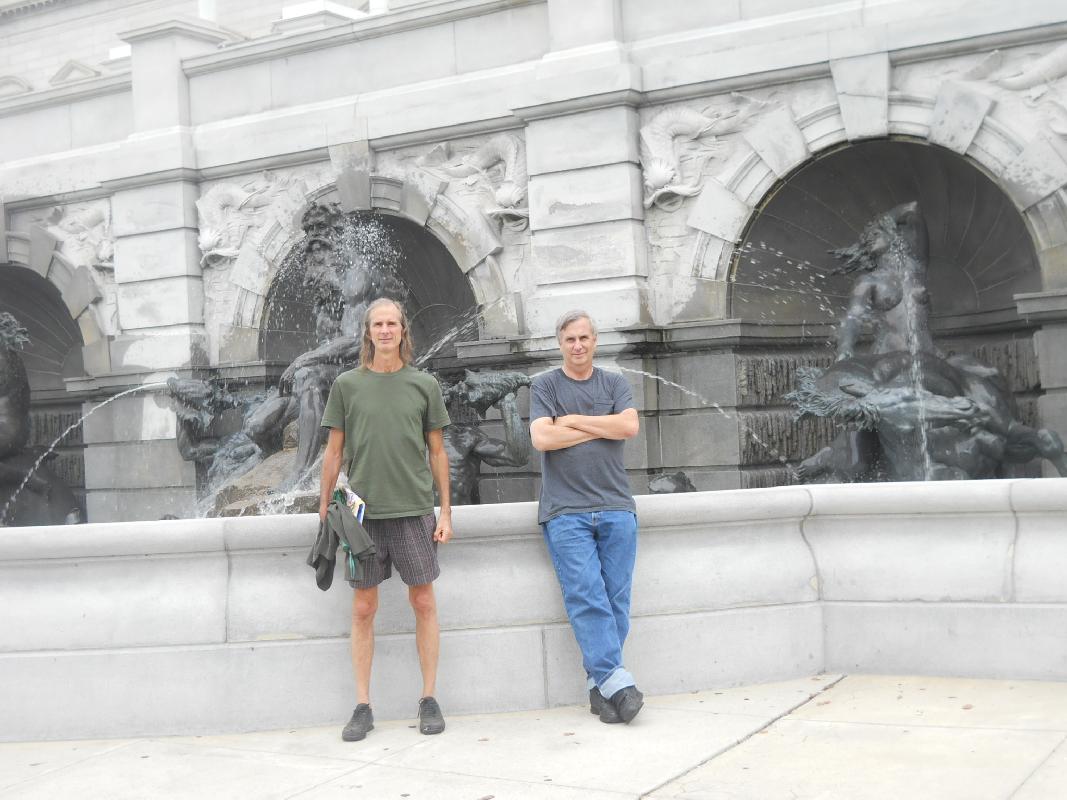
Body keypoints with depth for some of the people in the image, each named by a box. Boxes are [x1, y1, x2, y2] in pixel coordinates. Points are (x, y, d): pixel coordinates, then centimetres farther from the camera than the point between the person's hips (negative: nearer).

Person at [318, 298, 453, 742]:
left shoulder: (424, 384, 6)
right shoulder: (347, 385, 6)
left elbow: (437, 452, 9)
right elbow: (334, 452, 8)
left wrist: (446, 511, 5)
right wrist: (325, 511, 5)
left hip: (415, 510, 0)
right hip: (363, 512, 0)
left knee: (424, 603, 3)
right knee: (363, 609, 3)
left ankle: (429, 700, 14)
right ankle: (362, 706, 11)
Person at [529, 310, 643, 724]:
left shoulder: (615, 384, 15)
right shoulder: (545, 385, 9)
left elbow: (629, 427, -3)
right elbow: (542, 437, -6)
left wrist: (573, 420, -2)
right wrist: (600, 428, 0)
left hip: (616, 507, 2)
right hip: (565, 511, -2)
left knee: (616, 600, -2)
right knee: (587, 598, -13)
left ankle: (600, 685, 3)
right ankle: (616, 681, -14)